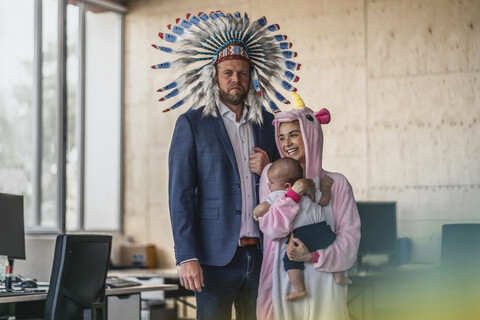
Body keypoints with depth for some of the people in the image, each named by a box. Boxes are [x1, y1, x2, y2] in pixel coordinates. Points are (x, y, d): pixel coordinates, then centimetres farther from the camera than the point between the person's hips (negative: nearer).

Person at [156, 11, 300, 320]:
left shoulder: (268, 123, 13)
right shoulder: (192, 124, 1)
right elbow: (181, 194, -4)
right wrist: (187, 257, -13)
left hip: (261, 256, 4)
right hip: (217, 257, -3)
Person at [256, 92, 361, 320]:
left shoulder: (336, 183, 2)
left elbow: (350, 235, -3)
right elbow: (271, 228, -4)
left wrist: (314, 256, -15)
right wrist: (293, 193, -15)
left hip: (322, 279, 0)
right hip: (282, 279, 1)